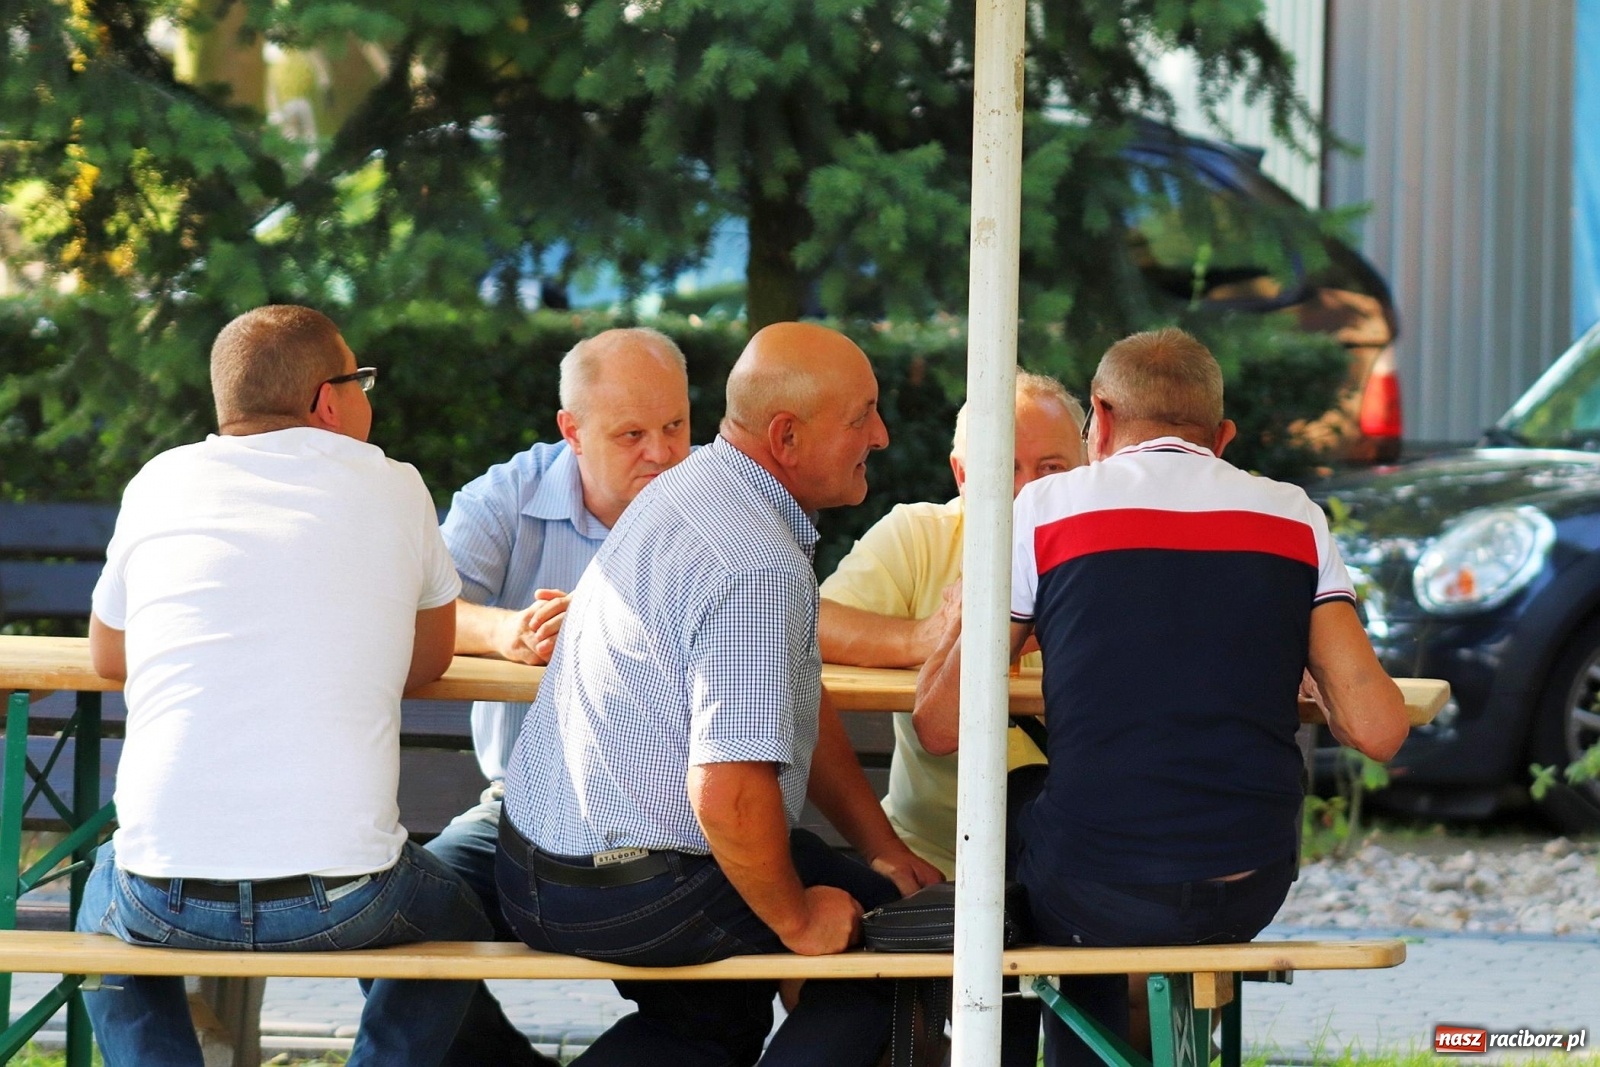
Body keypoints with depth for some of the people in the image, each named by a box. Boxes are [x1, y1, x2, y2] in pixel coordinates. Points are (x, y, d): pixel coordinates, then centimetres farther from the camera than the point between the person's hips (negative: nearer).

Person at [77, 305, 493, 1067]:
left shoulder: (162, 484, 9)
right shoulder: (393, 491, 5)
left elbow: (107, 654, 23)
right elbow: (430, 660, 20)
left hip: (167, 902, 1)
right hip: (339, 903, -1)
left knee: (108, 893, 37)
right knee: (453, 919, 32)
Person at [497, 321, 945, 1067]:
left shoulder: (691, 489, 9)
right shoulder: (759, 571, -24)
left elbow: (793, 702, 17)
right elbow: (729, 793, -30)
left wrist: (882, 846, 18)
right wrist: (795, 920, -14)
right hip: (635, 902, -9)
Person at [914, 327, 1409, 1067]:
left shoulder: (1046, 510, 0)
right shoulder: (1295, 519, 6)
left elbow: (940, 726, -2)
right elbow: (1376, 728, -2)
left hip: (1096, 898, -3)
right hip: (1248, 898, 3)